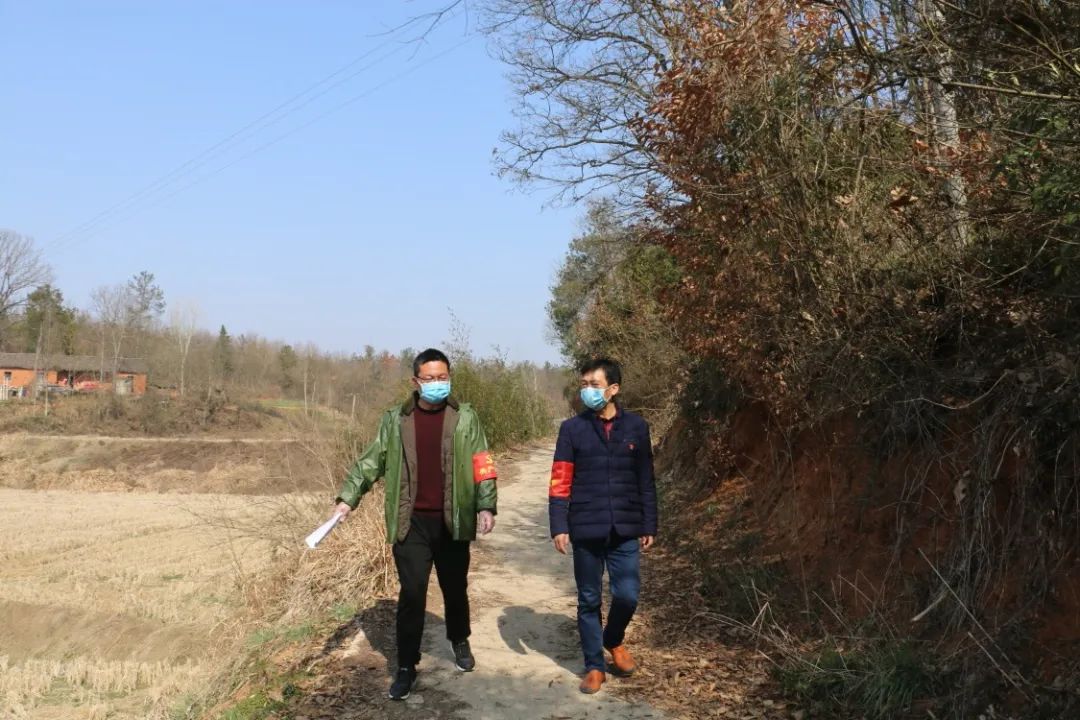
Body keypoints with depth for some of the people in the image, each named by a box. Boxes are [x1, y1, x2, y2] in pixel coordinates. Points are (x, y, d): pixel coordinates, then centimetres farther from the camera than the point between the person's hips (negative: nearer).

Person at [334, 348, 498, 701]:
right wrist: (348, 497, -7)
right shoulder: (395, 420, 4)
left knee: (455, 588, 16)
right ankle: (406, 666, 13)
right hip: (412, 523, 0)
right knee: (412, 594, -1)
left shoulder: (465, 417, 1)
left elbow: (481, 466, -2)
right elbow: (371, 461, 3)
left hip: (452, 522, 0)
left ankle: (460, 642, 41)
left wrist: (486, 506, -11)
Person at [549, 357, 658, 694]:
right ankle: (594, 666, 23)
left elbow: (646, 482, 8)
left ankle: (614, 640, 31)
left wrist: (648, 526, 7)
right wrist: (559, 526, -9)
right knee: (589, 601, 7)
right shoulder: (572, 429, -1)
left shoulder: (636, 427, 3)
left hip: (625, 530, 1)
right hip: (586, 530, 0)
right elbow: (560, 482, -2)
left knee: (627, 595, -1)